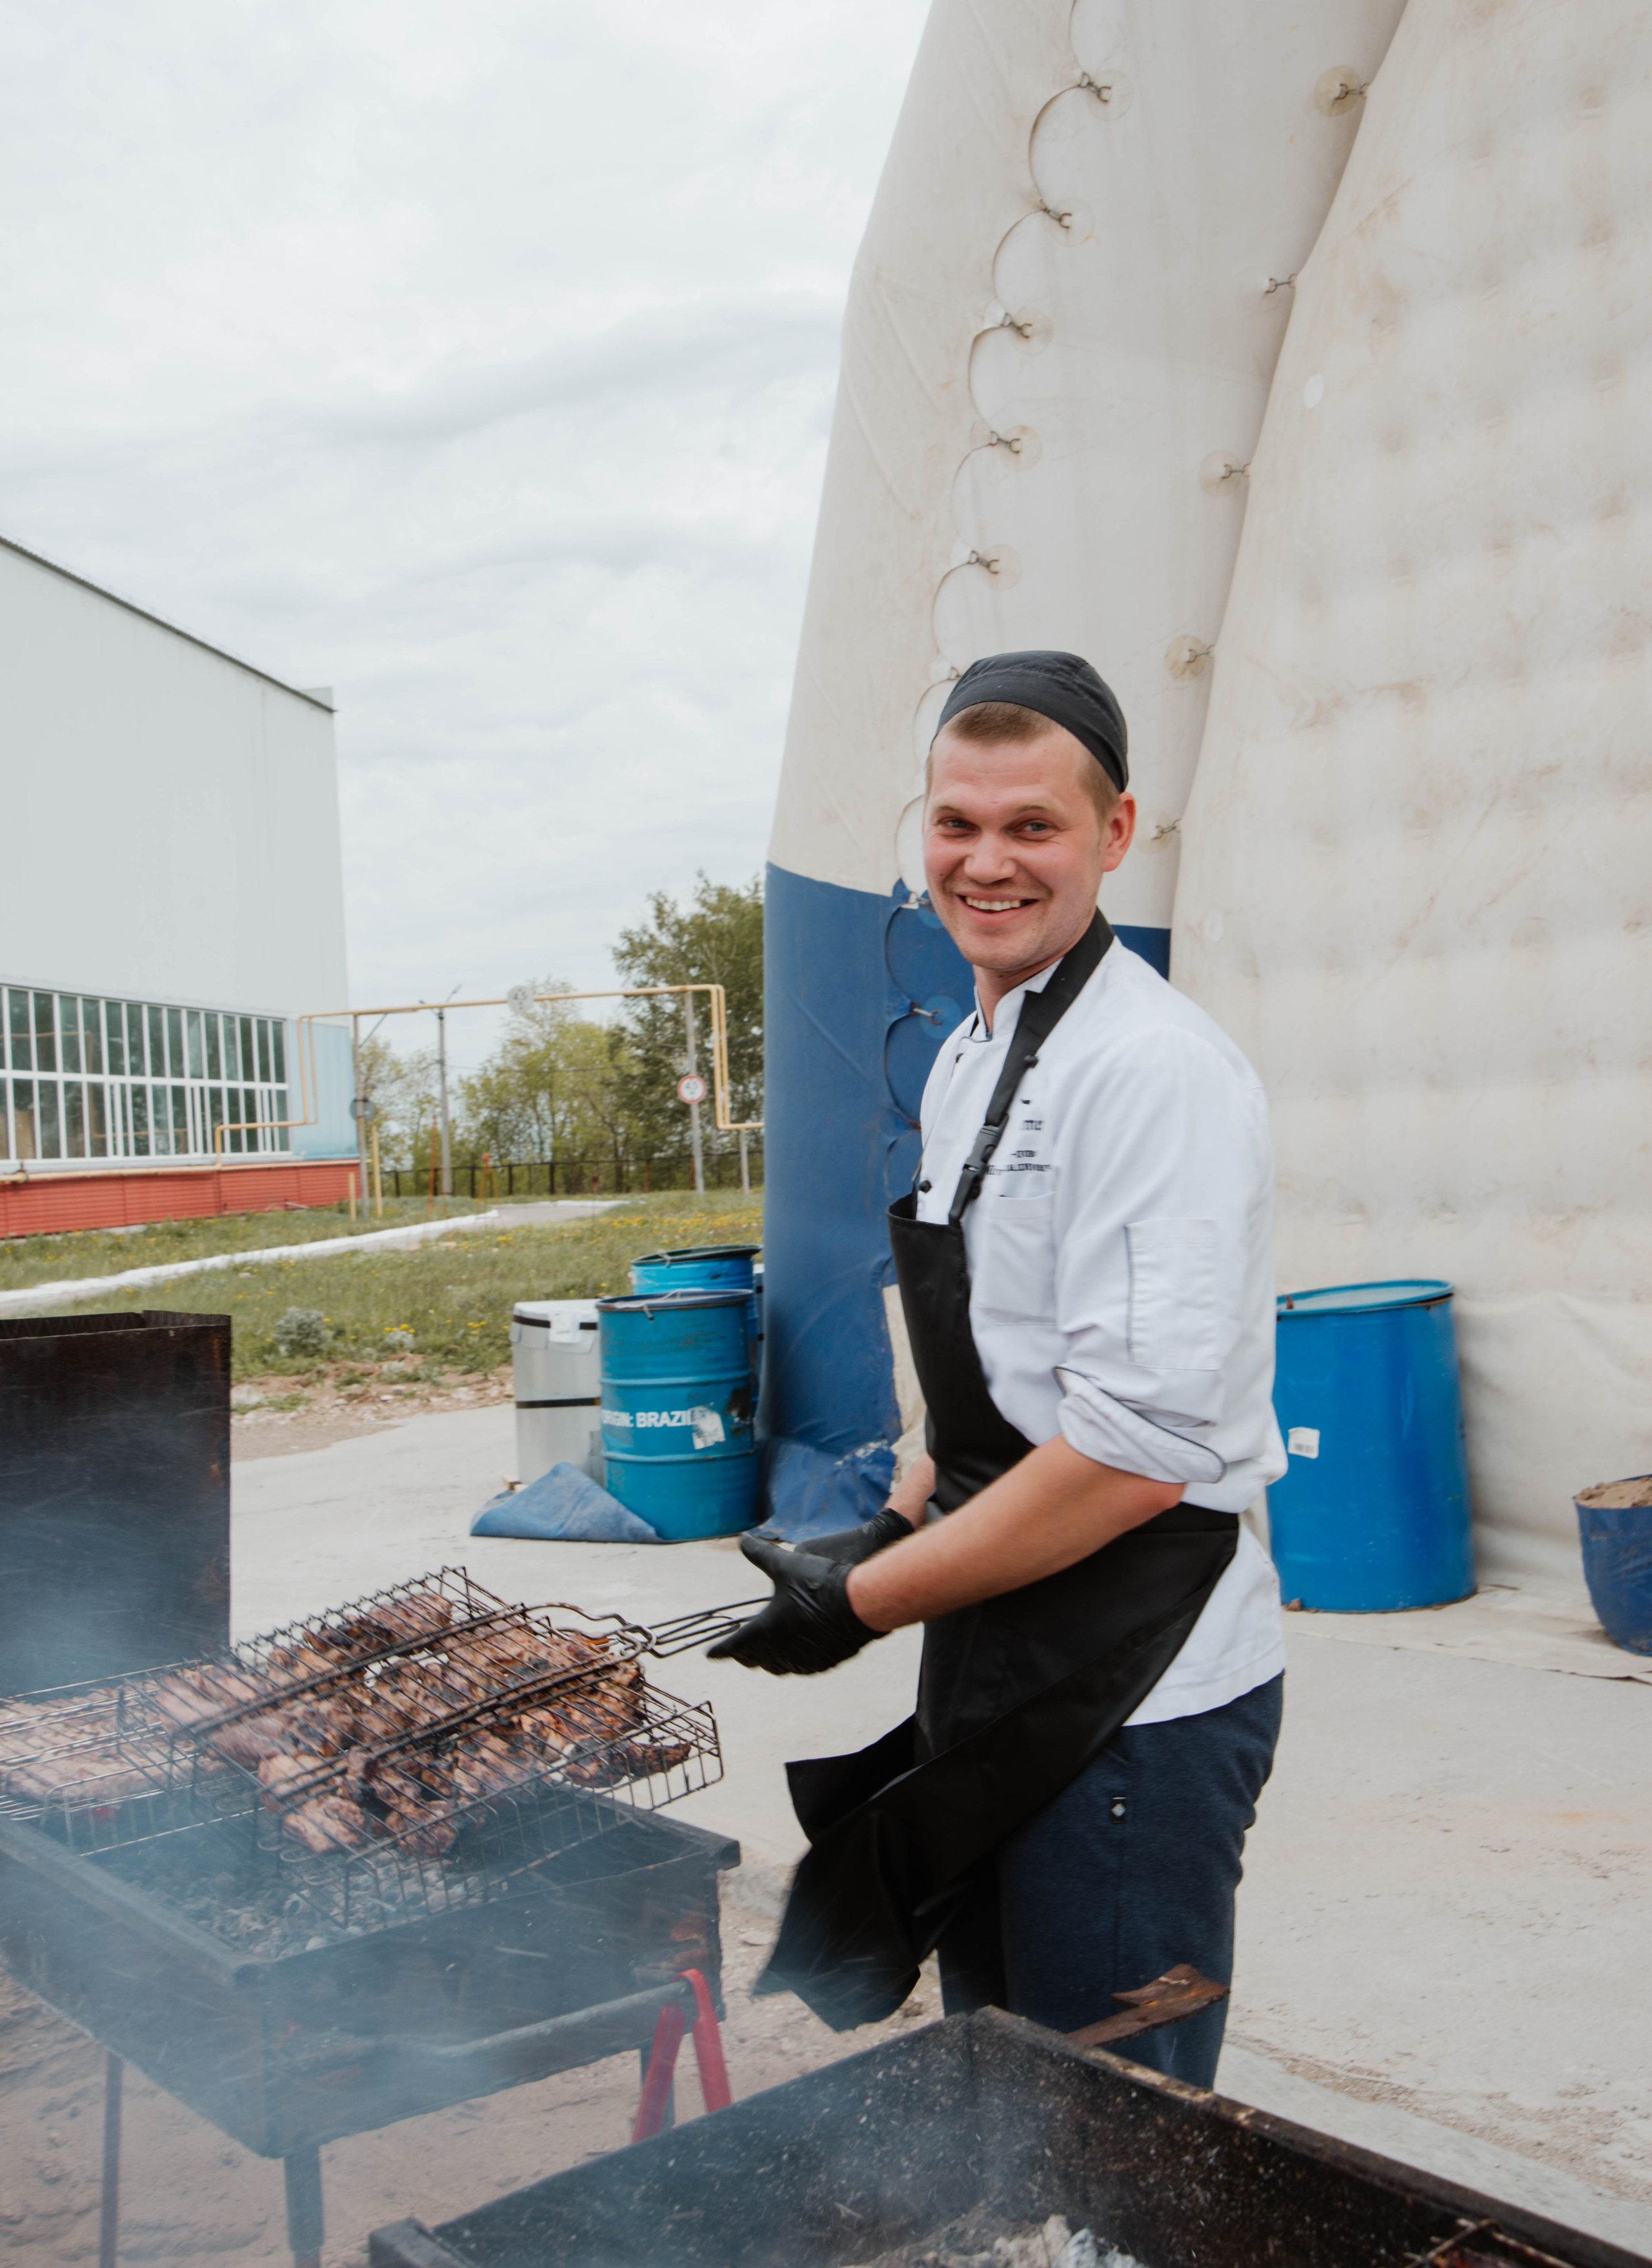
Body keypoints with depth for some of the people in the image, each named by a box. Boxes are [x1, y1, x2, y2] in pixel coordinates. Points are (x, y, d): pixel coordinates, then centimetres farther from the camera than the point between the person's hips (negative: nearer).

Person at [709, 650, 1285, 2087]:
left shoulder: (1153, 1070, -19)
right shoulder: (970, 1063, 12)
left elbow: (1140, 1450, -25)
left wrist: (864, 1602, -17)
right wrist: (891, 1533, 7)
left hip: (1137, 1697, -9)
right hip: (1008, 1675, 9)